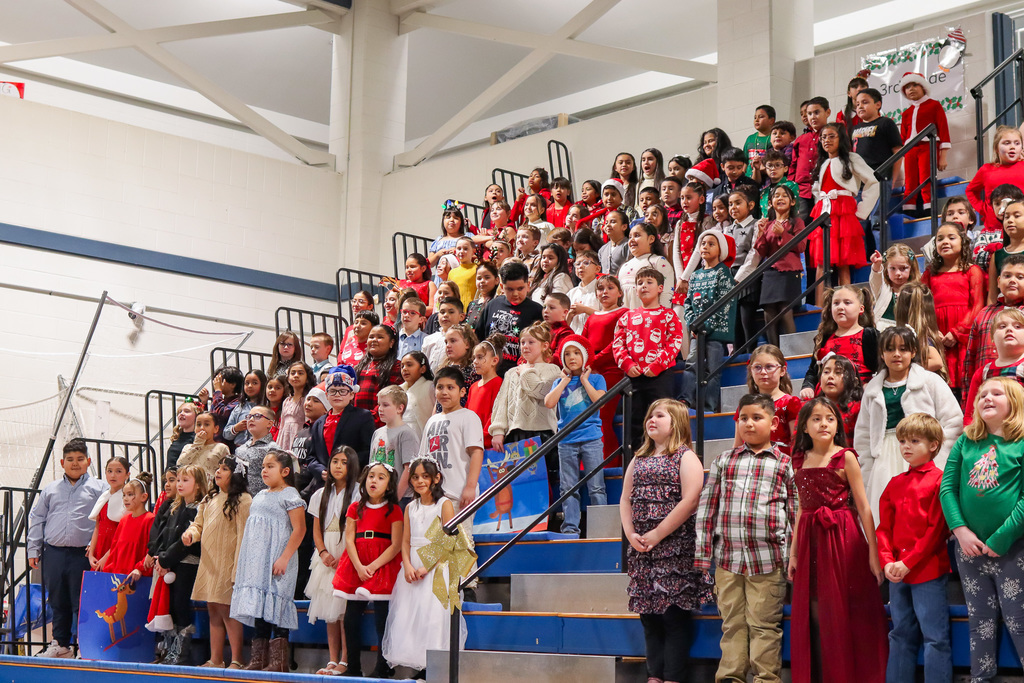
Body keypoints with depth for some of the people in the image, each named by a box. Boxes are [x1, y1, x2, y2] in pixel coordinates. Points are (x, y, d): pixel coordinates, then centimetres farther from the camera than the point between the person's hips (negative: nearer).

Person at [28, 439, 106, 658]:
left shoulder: (98, 489, 5)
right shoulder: (50, 489, 16)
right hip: (53, 554, 4)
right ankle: (60, 645, 21)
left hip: (83, 555, -4)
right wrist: (33, 550, 12)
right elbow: (37, 519, 18)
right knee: (58, 603, 11)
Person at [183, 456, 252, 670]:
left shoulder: (242, 500, -9)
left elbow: (243, 536, -14)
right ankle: (215, 660, 15)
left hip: (226, 563, -8)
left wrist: (238, 569, -19)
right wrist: (190, 533, -5)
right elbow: (199, 524, 20)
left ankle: (236, 660, -4)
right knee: (213, 611, 10)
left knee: (227, 610, -9)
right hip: (208, 563, 8)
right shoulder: (210, 499, 16)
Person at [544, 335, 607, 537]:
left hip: (591, 438, -2)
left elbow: (599, 400, -10)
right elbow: (549, 403, -4)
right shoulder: (560, 382, 13)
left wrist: (584, 380, -3)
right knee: (568, 488, 2)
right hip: (566, 440, 3)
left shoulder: (596, 378, 8)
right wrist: (565, 380, 0)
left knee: (596, 487, -4)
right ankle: (570, 527, 4)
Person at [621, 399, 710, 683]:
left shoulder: (686, 457, -4)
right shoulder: (639, 459, 16)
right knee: (649, 615, 9)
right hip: (642, 548, 7)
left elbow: (690, 500, -15)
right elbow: (625, 499, 14)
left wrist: (657, 534, -16)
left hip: (675, 546, -6)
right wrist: (630, 533, -3)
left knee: (674, 614, -5)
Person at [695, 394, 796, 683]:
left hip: (767, 560, -3)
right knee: (732, 624, 9)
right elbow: (707, 507, 11)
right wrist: (703, 555, 6)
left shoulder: (784, 464, 5)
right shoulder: (723, 461, 11)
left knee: (764, 625, 1)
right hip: (727, 557, 3)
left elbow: (796, 513, 5)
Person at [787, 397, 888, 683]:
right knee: (814, 615, 6)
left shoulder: (845, 457, -3)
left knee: (843, 612, -1)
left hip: (842, 539, -4)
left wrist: (873, 552, -10)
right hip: (811, 541, 4)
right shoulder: (800, 460, 9)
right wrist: (793, 552, 12)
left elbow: (863, 507, -5)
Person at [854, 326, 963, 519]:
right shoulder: (872, 390, 16)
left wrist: (938, 460, -5)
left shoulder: (931, 381, 6)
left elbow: (954, 420, 2)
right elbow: (863, 435, 19)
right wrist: (866, 475, 11)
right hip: (885, 465, 3)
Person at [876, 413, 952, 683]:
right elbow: (884, 527, 12)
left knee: (935, 638, -3)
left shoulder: (939, 480, -6)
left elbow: (936, 529, -11)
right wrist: (888, 561, -4)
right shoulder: (895, 484, 14)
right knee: (901, 635, 14)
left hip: (929, 571, -7)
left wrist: (908, 562, -14)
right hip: (897, 573, 7)